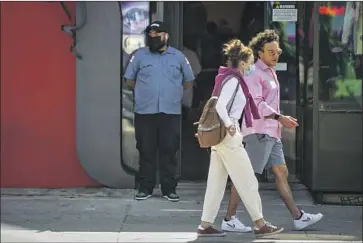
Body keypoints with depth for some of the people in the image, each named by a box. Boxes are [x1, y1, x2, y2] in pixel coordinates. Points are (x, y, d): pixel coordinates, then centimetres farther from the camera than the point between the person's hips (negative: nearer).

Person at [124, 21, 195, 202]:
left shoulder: (178, 56, 7)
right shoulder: (139, 55, 5)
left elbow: (189, 81, 17)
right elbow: (130, 80, 12)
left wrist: (173, 91, 12)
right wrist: (145, 91, 9)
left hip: (171, 112, 0)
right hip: (145, 112, 0)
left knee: (169, 150, 1)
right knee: (146, 151, 2)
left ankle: (169, 188, 7)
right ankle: (145, 188, 9)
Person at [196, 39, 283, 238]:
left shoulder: (229, 78, 15)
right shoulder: (233, 80, -13)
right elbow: (220, 105, -24)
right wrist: (229, 126, -26)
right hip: (229, 135, -10)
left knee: (216, 182, 9)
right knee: (248, 181, -2)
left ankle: (205, 225, 9)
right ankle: (260, 224, 4)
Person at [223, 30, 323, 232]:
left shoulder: (271, 72, 19)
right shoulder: (254, 73, -11)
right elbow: (256, 103, -20)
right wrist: (280, 117, -23)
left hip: (271, 133, 10)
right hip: (258, 131, -10)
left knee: (281, 173, 10)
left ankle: (298, 217, 12)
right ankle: (229, 219, -5)